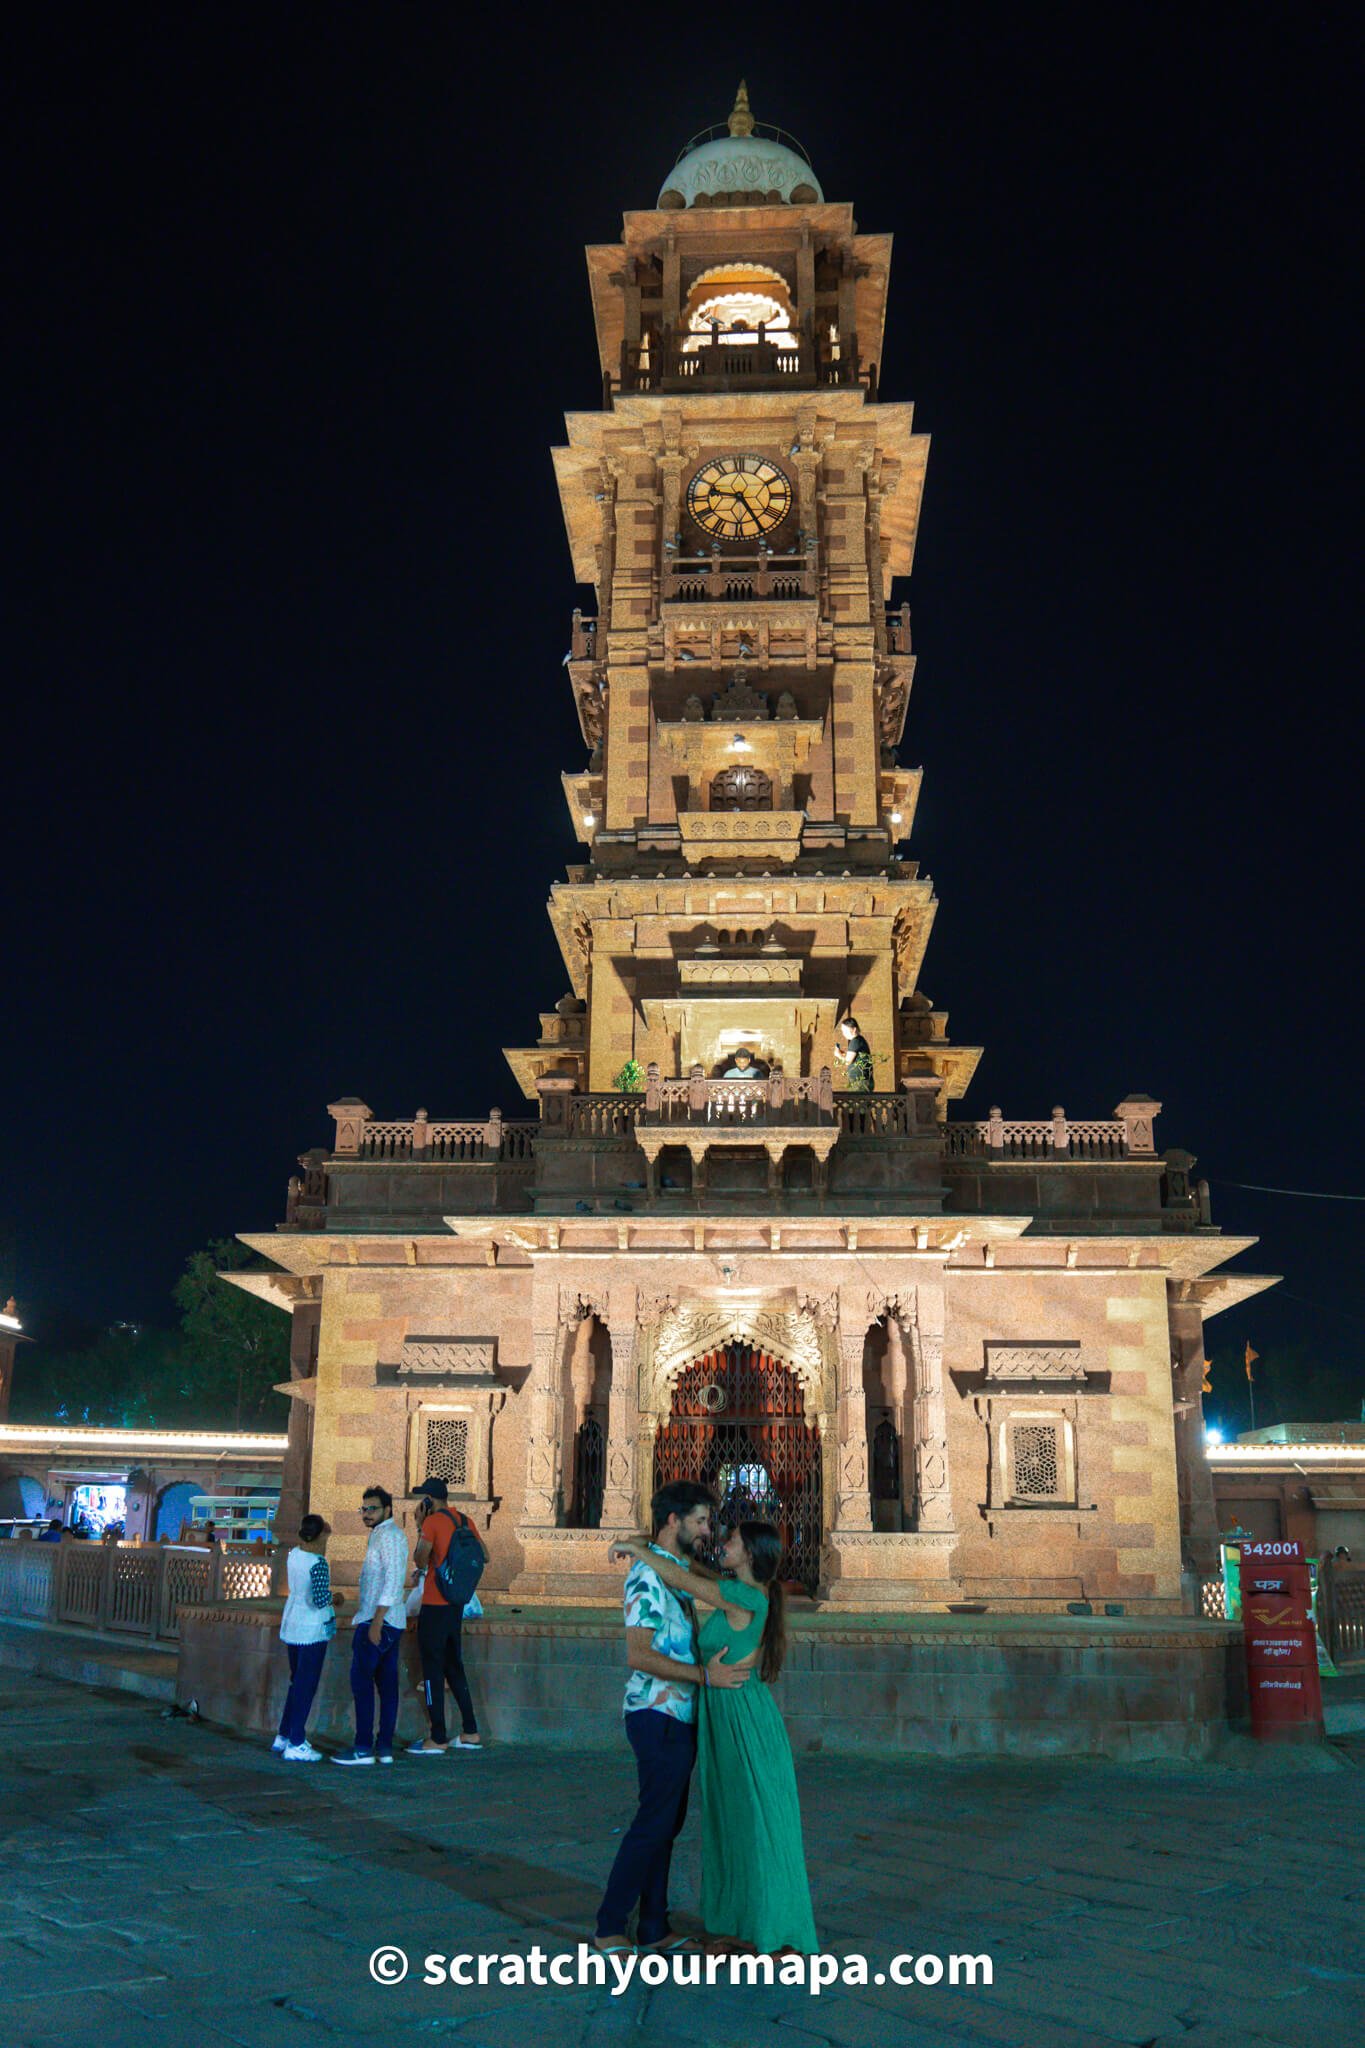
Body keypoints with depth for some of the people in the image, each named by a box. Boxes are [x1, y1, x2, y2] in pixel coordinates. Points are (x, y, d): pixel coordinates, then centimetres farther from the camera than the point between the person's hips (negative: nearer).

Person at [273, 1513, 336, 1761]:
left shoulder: (293, 1554, 2)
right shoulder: (318, 1563, -21)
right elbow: (320, 1600, -25)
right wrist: (331, 1595, -5)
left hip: (291, 1626, 8)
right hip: (312, 1629, -8)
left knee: (297, 1682, 20)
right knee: (306, 1685, 1)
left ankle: (284, 1735, 28)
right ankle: (296, 1745, 5)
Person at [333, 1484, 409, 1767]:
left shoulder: (389, 1535, -13)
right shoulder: (382, 1535, 19)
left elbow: (393, 1581, -21)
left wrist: (375, 1622, -23)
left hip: (377, 1621, -10)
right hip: (393, 1623, 10)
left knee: (361, 1682, -6)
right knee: (387, 1684, 8)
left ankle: (363, 1748, -4)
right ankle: (385, 1747, 11)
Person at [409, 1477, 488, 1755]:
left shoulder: (432, 1522, -13)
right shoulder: (464, 1520, 8)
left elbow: (420, 1560, -14)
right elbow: (484, 1556, 11)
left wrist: (420, 1526, -5)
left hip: (434, 1604, -8)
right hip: (456, 1604, 8)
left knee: (432, 1667, -1)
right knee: (454, 1666, 16)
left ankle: (438, 1739, 1)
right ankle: (470, 1733, 19)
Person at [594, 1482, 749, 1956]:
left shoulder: (680, 1570, 13)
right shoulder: (647, 1575, -17)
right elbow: (639, 1656, -23)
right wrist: (705, 1675, -21)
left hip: (678, 1717, 9)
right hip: (658, 1716, -9)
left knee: (667, 1823, 13)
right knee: (653, 1823, -3)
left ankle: (655, 1929, 22)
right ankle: (610, 1930, 8)